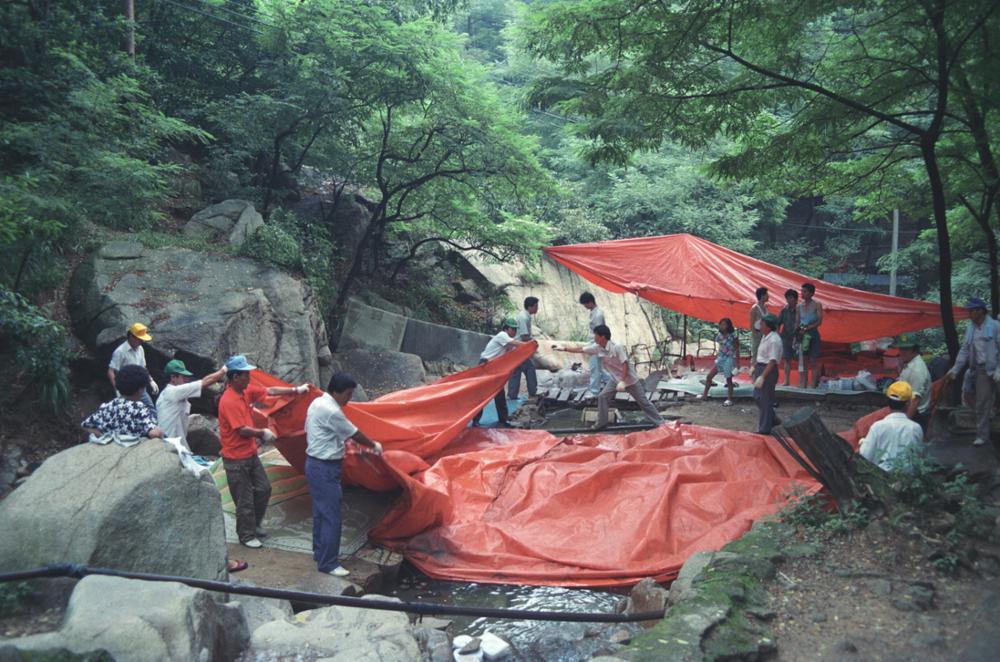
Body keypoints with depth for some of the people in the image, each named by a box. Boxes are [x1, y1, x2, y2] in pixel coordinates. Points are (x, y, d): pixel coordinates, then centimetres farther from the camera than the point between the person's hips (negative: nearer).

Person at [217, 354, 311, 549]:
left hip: (250, 453, 9)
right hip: (236, 459, -9)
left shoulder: (246, 391, 2)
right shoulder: (229, 401, -24)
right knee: (245, 499, 3)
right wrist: (263, 433, -10)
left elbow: (271, 391, 9)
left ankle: (253, 525, 33)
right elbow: (243, 430, -25)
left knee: (264, 489, 16)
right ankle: (246, 535, 20)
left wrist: (296, 390, 6)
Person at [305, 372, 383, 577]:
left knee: (321, 512, 20)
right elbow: (354, 434, -12)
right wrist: (374, 445, 3)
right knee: (331, 516, -4)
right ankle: (328, 564, 4)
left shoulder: (318, 402, 7)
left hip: (315, 463, 10)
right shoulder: (331, 411, -22)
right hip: (325, 468, -10)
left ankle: (320, 553, 32)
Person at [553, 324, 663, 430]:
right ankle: (601, 423, 11)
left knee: (643, 402, 1)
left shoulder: (617, 347, -28)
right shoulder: (597, 347, -9)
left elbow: (625, 364, -27)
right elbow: (580, 350, -1)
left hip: (629, 379, -6)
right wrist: (563, 349, -2)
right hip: (616, 379, 6)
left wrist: (623, 381, -32)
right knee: (602, 397, -2)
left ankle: (660, 423, 11)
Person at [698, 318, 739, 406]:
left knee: (729, 379, 2)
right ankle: (705, 394, 19)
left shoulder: (732, 336, -16)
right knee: (709, 376, 6)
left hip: (729, 359, -6)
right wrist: (717, 356, 14)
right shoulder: (719, 335, 1)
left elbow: (737, 350, -11)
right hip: (721, 358, 6)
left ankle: (730, 400, 13)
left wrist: (737, 363, -13)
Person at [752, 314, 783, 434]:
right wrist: (754, 367, 19)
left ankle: (764, 428, 13)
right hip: (760, 368, 10)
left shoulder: (774, 340, -23)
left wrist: (762, 377, -27)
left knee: (765, 400, 1)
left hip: (768, 370, -10)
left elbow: (772, 361, -26)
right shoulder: (766, 337, 8)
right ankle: (773, 419, 33)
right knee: (757, 396, 18)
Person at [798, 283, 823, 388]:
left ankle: (813, 385, -1)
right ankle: (803, 385, 6)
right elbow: (797, 322, 11)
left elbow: (819, 321, -9)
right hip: (802, 335, 4)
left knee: (812, 362, -3)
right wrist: (796, 335, 3)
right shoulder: (799, 306, 10)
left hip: (813, 334, -4)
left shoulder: (817, 305, -3)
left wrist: (807, 328, -15)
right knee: (804, 362, 4)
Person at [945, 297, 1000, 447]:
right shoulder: (970, 328, 9)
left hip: (988, 370, -6)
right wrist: (955, 369, 8)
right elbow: (964, 350, 13)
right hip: (974, 369, 6)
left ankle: (982, 435, 8)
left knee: (982, 403, -3)